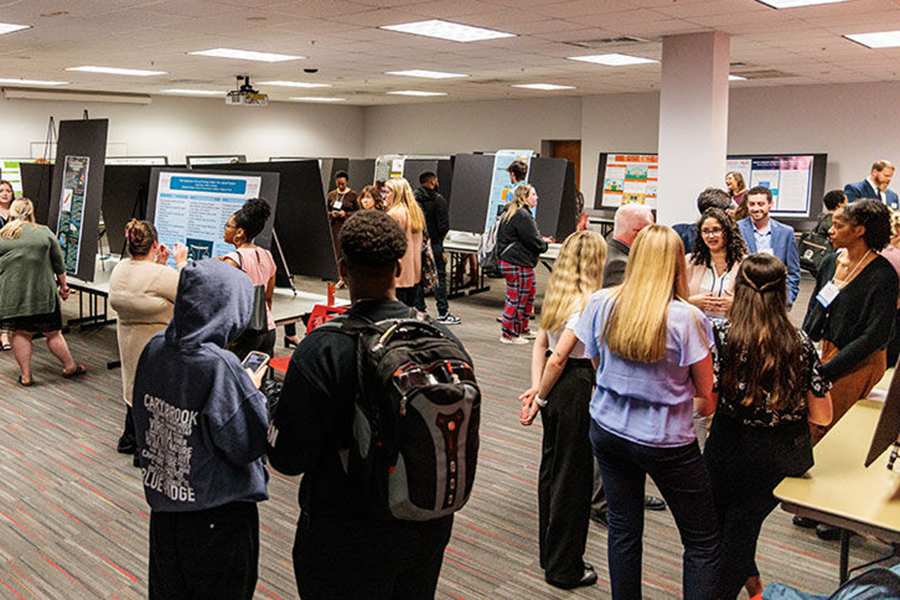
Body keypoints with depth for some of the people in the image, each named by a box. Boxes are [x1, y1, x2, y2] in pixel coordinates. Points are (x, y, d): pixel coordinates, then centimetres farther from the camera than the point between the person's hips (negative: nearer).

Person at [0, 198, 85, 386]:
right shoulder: (45, 233, 0)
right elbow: (58, 263, 3)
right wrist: (63, 286, 15)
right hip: (42, 293, -1)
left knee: (20, 334, 8)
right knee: (53, 333, 8)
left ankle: (25, 375, 11)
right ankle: (70, 367, 18)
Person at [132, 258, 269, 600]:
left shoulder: (154, 350, -7)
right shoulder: (219, 366, -27)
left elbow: (143, 417, 8)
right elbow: (250, 444, -22)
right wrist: (253, 390, -7)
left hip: (162, 502, 6)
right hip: (218, 516, -6)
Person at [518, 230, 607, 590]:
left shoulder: (558, 295, 7)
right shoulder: (586, 302, -18)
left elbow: (541, 343, 6)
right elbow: (558, 358, -20)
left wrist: (537, 388, 2)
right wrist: (540, 397, -10)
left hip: (555, 387, 9)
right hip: (576, 388, -9)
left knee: (551, 466, 19)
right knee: (573, 476, 4)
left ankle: (549, 554, 35)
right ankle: (564, 568, 18)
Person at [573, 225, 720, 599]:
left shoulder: (601, 303, -7)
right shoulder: (686, 318, -19)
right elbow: (706, 396, -11)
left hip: (607, 429, 5)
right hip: (666, 441, -4)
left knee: (623, 528, 19)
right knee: (703, 543, 12)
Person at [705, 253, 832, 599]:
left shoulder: (720, 335, -15)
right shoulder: (800, 343, -7)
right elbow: (822, 416, -3)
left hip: (732, 450, -2)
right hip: (786, 457, 3)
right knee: (744, 522, 24)